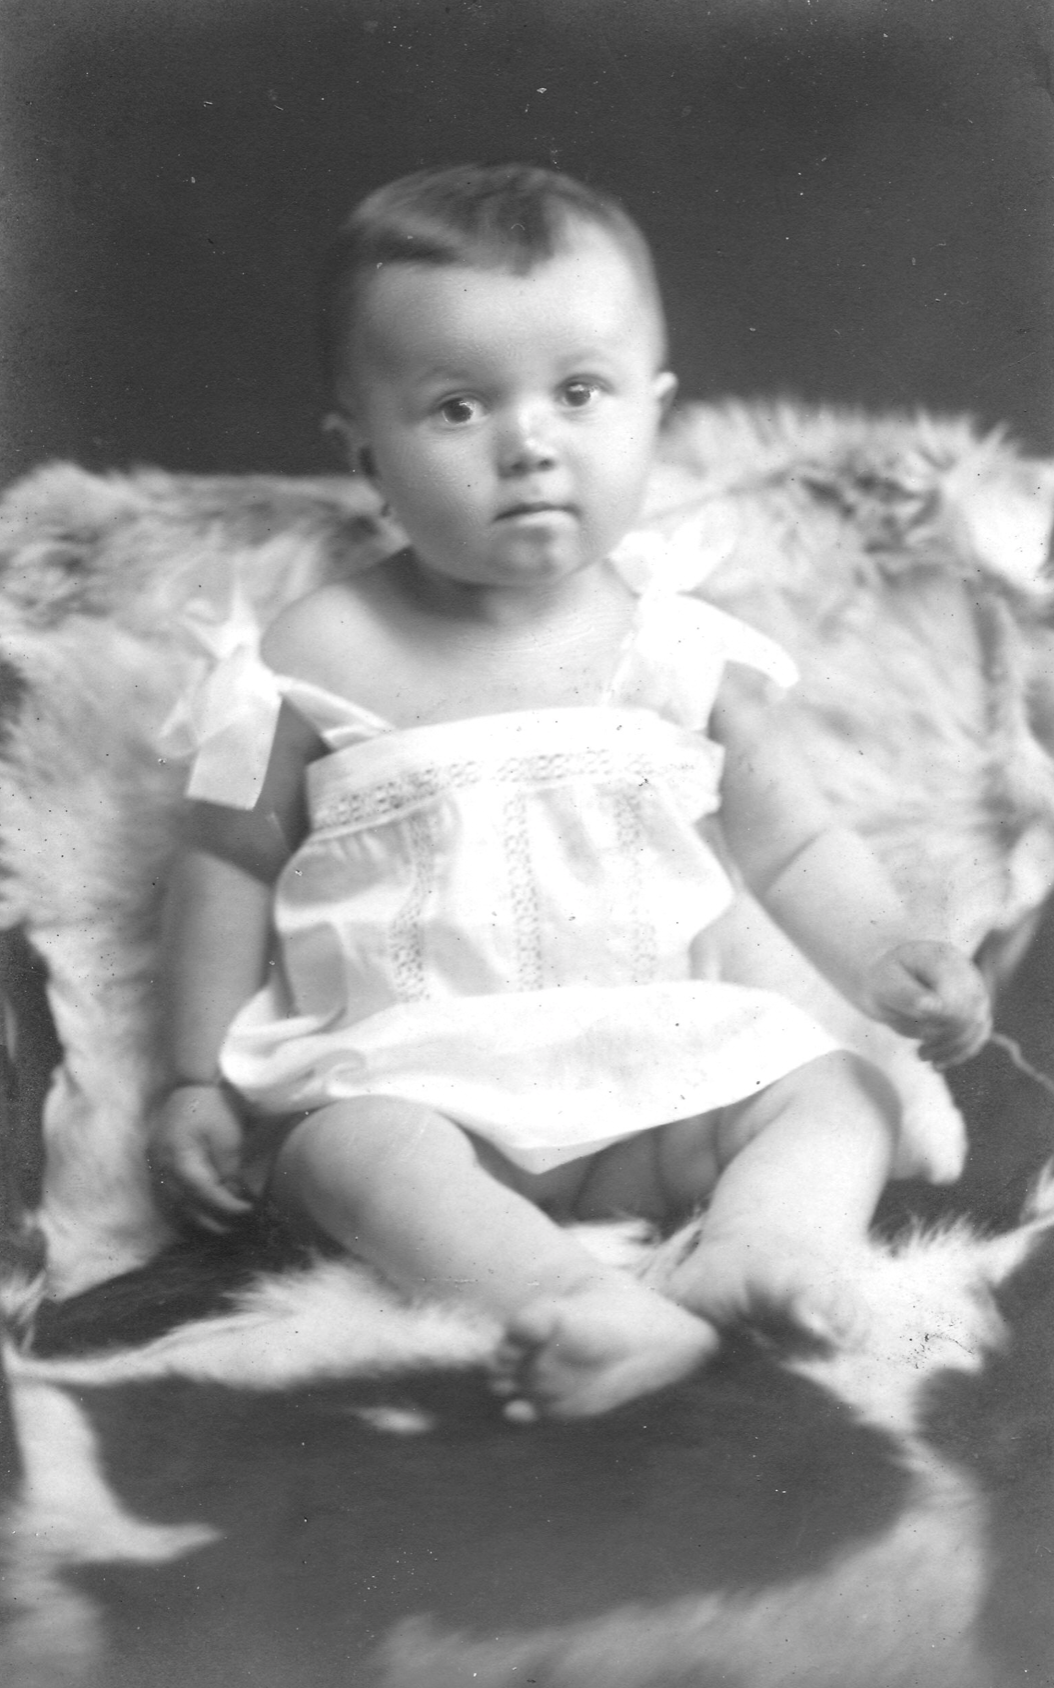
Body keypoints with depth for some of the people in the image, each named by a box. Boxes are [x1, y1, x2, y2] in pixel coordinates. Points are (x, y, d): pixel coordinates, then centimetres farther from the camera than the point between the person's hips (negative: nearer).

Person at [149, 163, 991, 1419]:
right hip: (400, 1064, -2)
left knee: (840, 1092, -10)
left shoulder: (691, 651, 0)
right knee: (342, 1148, -32)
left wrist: (883, 959, -10)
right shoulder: (325, 656, -4)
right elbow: (231, 864, 3)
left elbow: (791, 842, 8)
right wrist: (199, 1079, 1)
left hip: (655, 1057, 3)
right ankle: (615, 1317, -44)